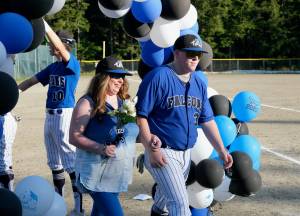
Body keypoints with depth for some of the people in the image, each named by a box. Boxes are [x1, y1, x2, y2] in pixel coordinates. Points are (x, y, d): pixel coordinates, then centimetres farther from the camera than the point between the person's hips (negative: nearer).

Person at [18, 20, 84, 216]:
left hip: (65, 115, -9)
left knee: (70, 159, -9)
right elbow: (32, 81, 17)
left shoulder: (73, 65, -11)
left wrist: (44, 25, -30)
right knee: (54, 161, 16)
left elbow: (60, 48, -26)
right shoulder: (53, 67, 12)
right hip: (50, 115, 9)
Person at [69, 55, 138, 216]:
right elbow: (74, 137, -13)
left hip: (119, 173, 7)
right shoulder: (88, 103, -12)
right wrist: (101, 148, -26)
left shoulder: (124, 102, 8)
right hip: (97, 173, -6)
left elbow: (130, 132, 17)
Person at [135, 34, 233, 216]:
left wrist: (221, 150, 6)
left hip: (186, 153, 7)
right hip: (163, 152, -7)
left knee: (168, 194, 25)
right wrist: (151, 149, -20)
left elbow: (207, 120, 13)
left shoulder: (199, 83, 9)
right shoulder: (158, 77, -13)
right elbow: (140, 115, -15)